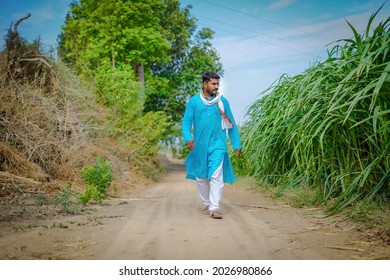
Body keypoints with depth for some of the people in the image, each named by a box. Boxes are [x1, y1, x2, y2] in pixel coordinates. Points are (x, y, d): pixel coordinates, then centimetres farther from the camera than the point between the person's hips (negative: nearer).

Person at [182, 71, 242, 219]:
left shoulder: (222, 101, 5)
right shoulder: (194, 101, 2)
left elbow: (231, 124, 9)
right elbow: (186, 122, 0)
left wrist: (236, 145, 6)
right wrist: (188, 138, -18)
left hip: (218, 144, -1)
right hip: (200, 145, 1)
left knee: (216, 176, -12)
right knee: (201, 177, 10)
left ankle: (214, 207, -12)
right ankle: (206, 204, 27)